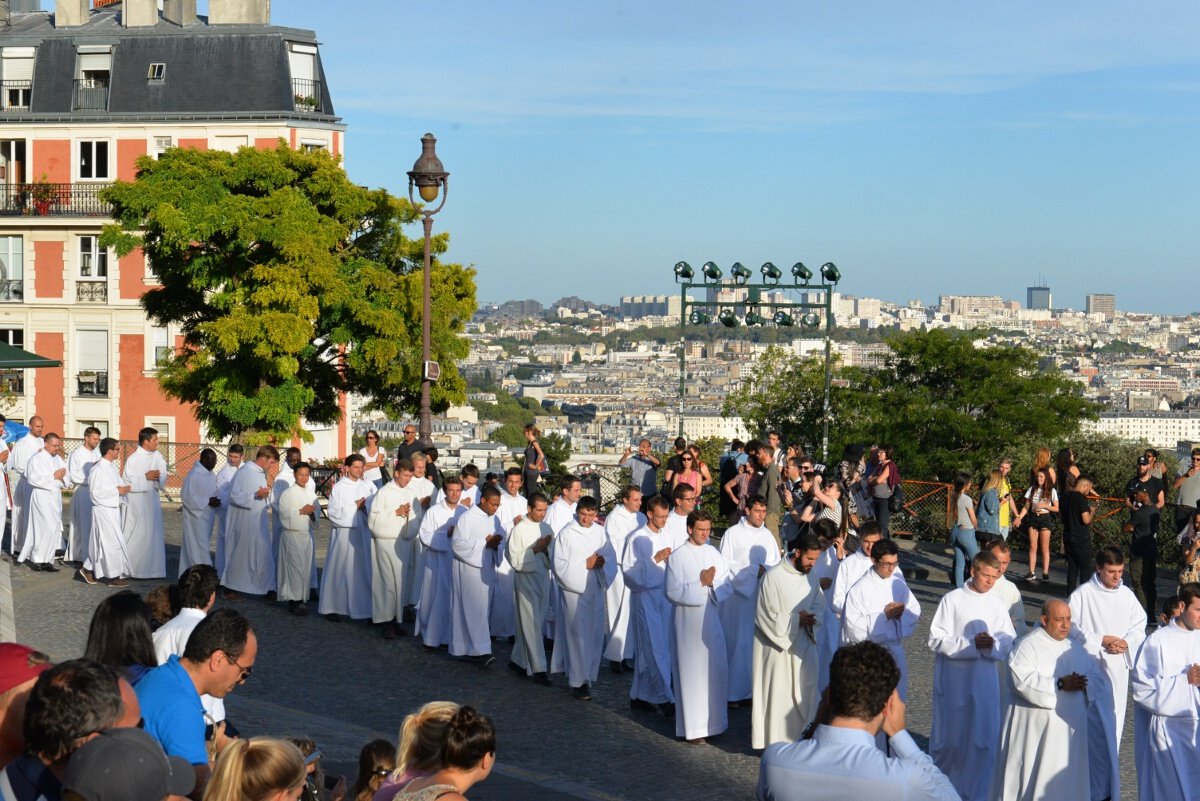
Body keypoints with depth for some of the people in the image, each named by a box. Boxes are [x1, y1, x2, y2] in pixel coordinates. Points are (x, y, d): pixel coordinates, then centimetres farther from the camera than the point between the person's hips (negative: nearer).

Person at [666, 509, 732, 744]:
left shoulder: (714, 554, 7)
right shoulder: (677, 557, -8)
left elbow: (728, 588, 5)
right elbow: (673, 592, -14)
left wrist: (711, 583, -15)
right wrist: (701, 583, -17)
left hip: (711, 619, 5)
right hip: (687, 621, -5)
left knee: (716, 671, 9)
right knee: (691, 673, -2)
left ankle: (713, 721, 23)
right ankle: (692, 728, 4)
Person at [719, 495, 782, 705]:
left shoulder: (767, 535, 13)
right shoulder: (733, 533, -2)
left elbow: (776, 564, 15)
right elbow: (725, 563, -7)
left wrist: (767, 570, -7)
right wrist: (753, 570, -11)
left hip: (761, 598, 5)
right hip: (738, 595, -5)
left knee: (759, 643, 1)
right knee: (737, 642, -3)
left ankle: (752, 688, 8)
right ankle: (733, 690, 3)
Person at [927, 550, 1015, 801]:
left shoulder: (997, 603, 3)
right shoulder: (952, 600, -8)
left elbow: (1007, 642, 3)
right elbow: (936, 640, -11)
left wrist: (991, 645, -18)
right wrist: (971, 644, -20)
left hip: (985, 682, 3)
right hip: (953, 680, -3)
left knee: (983, 741, 2)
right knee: (948, 738, 9)